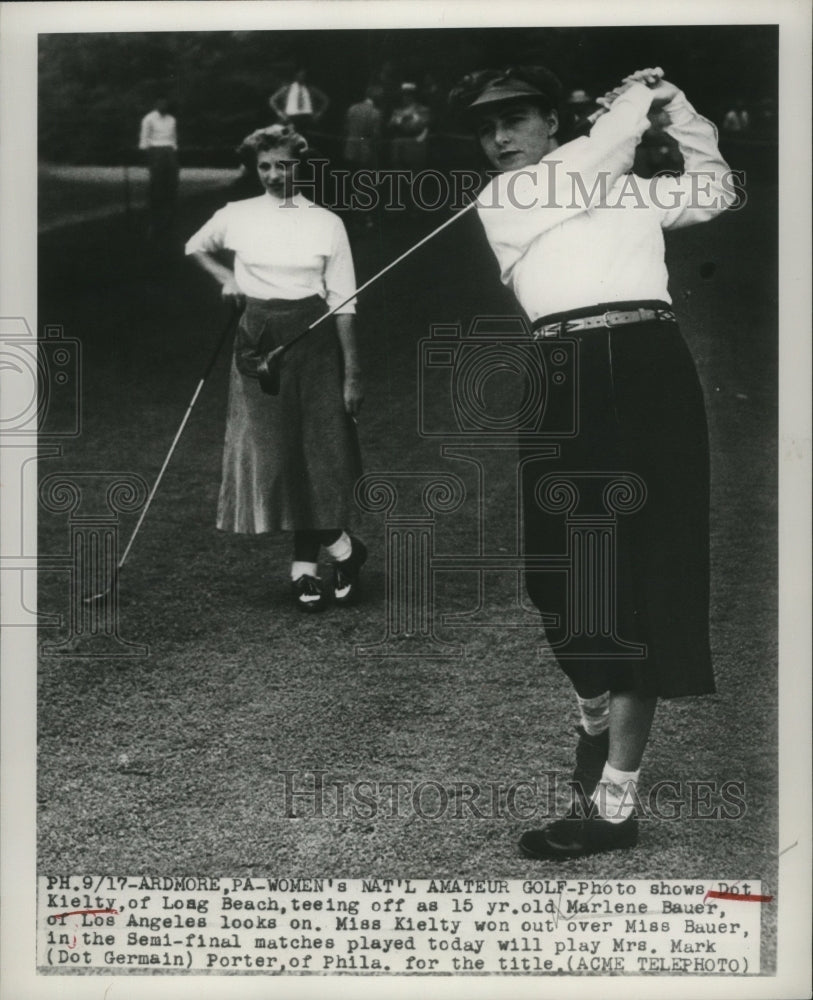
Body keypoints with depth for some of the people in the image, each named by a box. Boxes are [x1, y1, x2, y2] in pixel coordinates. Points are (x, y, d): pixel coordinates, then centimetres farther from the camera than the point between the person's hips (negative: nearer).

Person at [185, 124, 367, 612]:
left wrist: (352, 373, -3)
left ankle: (306, 566, 9)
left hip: (313, 338, -1)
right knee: (270, 452, -4)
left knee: (315, 452, -4)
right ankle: (341, 546, 7)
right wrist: (225, 277, 7)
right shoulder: (236, 216, 5)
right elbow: (196, 248, 26)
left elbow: (343, 303, 0)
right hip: (258, 339, 2)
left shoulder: (327, 223, 0)